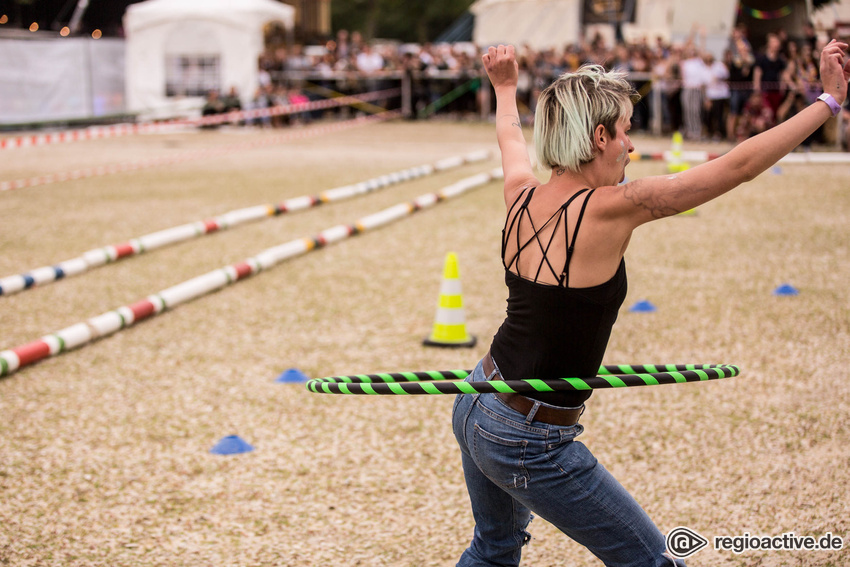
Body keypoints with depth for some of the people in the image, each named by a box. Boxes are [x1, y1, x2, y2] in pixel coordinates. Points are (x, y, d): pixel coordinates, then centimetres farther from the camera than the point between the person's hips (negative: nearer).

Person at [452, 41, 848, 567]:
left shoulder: (523, 197, -2)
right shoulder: (609, 209, -22)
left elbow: (511, 137, 23)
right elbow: (739, 166, -19)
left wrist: (506, 88, 44)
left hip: (474, 407, 8)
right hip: (530, 444, -8)